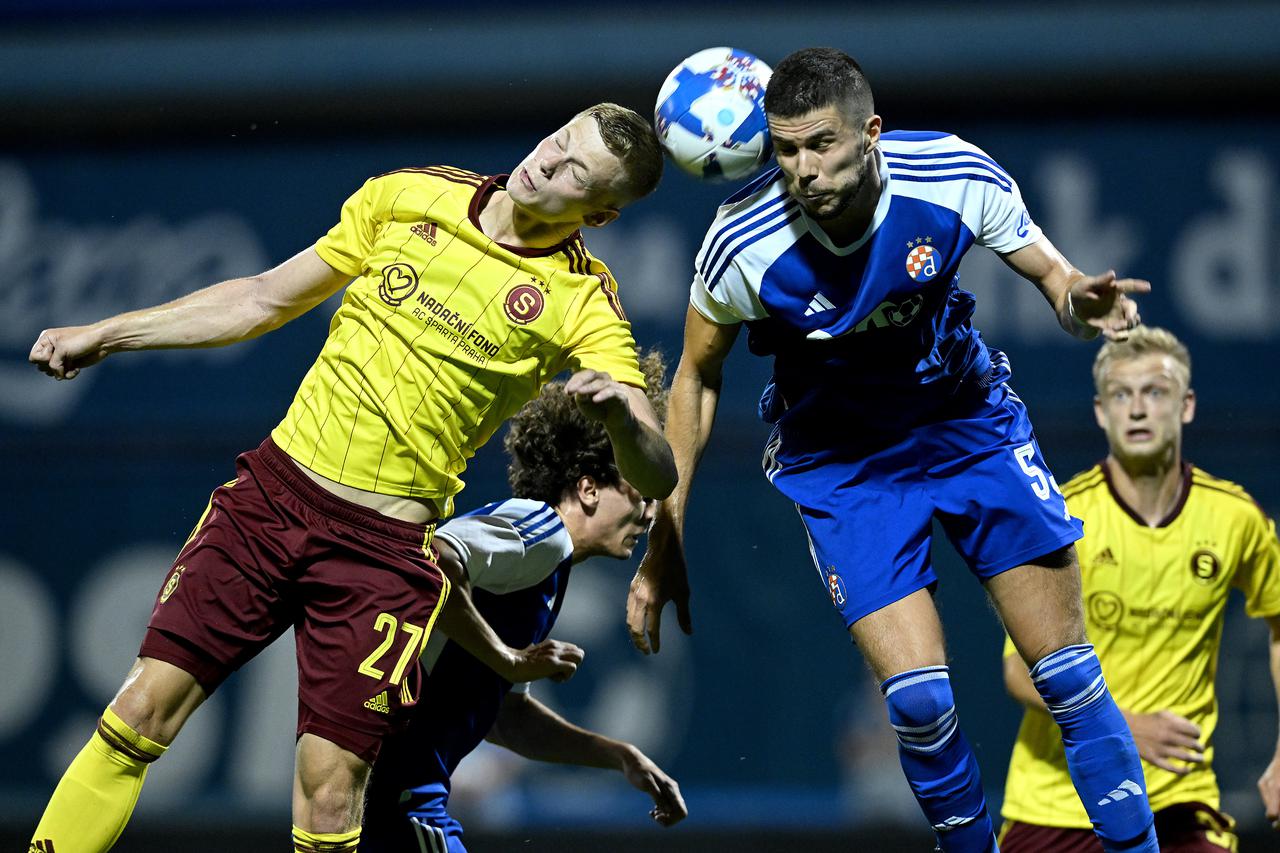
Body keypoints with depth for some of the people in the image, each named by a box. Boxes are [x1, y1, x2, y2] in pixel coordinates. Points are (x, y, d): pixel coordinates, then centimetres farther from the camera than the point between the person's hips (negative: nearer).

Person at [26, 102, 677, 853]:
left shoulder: (582, 303, -6)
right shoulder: (411, 197, 4)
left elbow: (656, 477, -12)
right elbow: (265, 298, 15)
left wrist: (618, 410, -34)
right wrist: (103, 335, 13)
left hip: (388, 551, -3)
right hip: (276, 489, 3)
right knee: (143, 712, -4)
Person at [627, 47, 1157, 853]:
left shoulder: (955, 176, -23)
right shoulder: (744, 243, -24)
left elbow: (1050, 272, -5)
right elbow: (698, 379, -7)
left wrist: (1079, 299, -31)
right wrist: (666, 545, -6)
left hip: (969, 423, 2)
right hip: (838, 464, -1)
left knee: (1070, 676, -2)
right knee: (919, 701, -15)